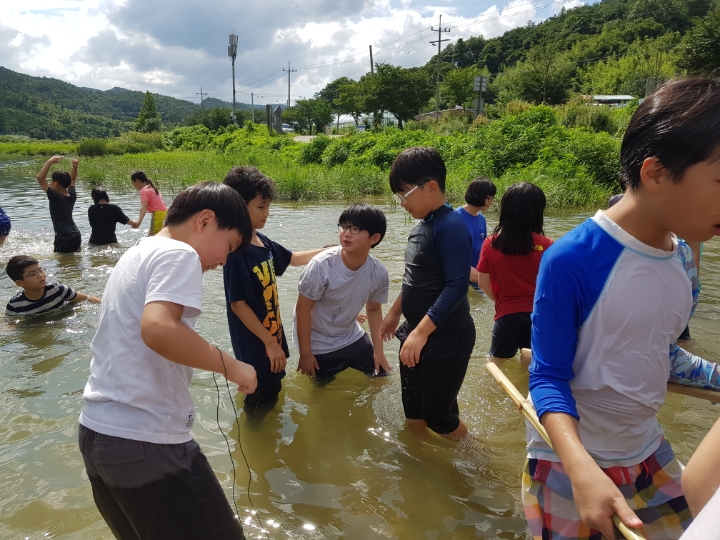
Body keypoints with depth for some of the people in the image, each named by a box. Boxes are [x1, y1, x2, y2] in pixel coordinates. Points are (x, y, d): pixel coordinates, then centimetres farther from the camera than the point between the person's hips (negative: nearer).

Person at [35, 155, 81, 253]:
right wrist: (75, 167, 10)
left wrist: (50, 161, -17)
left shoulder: (55, 197, -15)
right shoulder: (72, 196, 4)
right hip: (76, 236, 8)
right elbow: (71, 179, 23)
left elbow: (39, 177, -19)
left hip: (64, 239, -8)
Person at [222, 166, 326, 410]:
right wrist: (269, 342, -21)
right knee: (260, 400, 8)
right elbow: (238, 305, -24)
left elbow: (294, 258, 19)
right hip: (254, 344, -9)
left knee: (273, 390, 24)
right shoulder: (236, 251, -24)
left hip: (272, 334, 9)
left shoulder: (263, 242, 1)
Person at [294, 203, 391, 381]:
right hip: (318, 345, -4)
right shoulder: (322, 265, -31)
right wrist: (305, 354, -14)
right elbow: (303, 309, -20)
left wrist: (378, 350, 0)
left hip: (352, 337, 4)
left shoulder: (379, 273, -18)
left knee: (380, 376, 16)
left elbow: (374, 309, 0)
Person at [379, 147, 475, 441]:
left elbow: (457, 286, -26)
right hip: (415, 332, 9)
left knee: (439, 417, 6)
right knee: (413, 415, 19)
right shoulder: (421, 225, 7)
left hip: (445, 338, -9)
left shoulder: (451, 227, -21)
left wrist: (421, 332, -27)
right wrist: (395, 313, 23)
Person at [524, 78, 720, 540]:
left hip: (649, 453, 7)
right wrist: (581, 467, -34)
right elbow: (549, 376, -21)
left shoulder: (679, 258, -2)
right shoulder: (571, 260, -25)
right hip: (569, 458, -6)